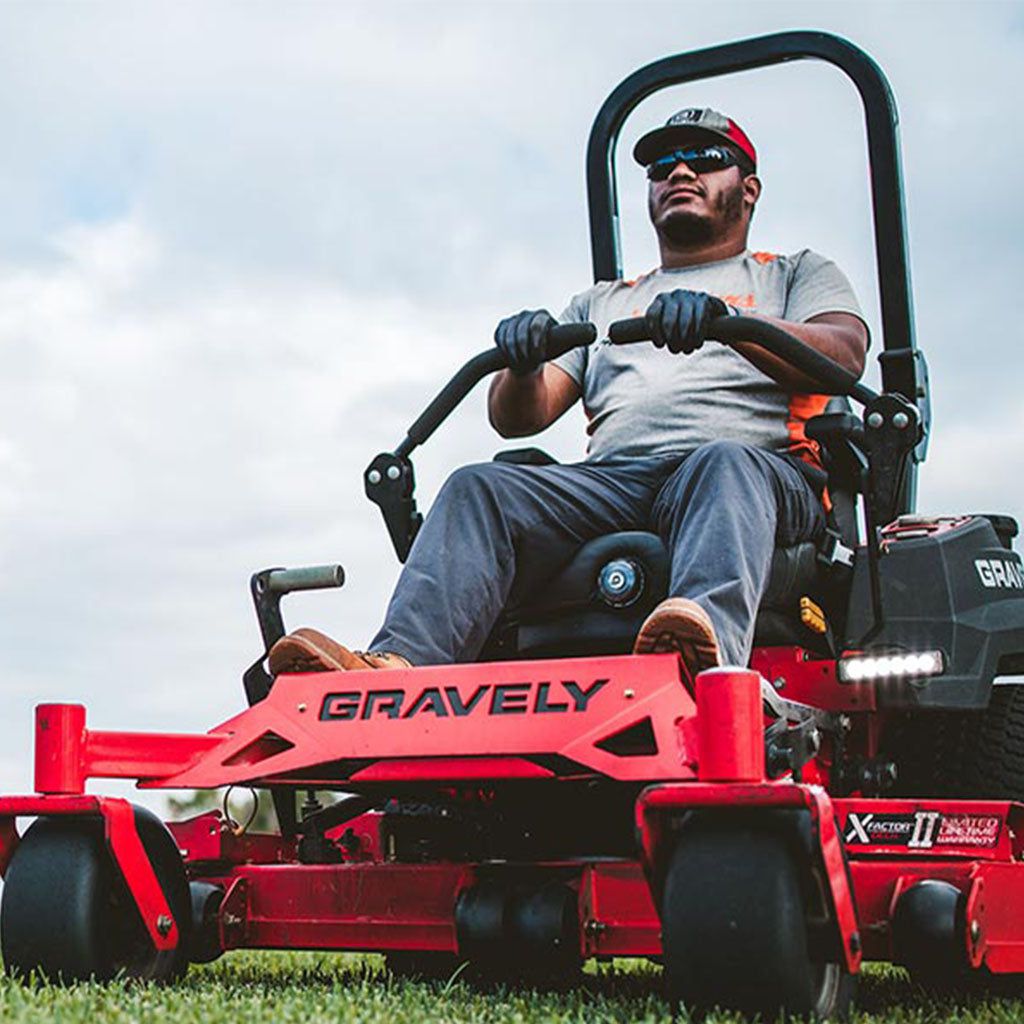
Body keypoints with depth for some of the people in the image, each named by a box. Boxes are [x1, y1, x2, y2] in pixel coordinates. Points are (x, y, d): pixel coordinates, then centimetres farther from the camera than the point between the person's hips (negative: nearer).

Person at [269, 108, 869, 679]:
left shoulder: (797, 275, 25)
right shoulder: (602, 302, 34)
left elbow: (844, 356, 1)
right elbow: (518, 417, 21)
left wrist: (724, 318, -18)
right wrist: (521, 366, -5)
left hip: (759, 469, -3)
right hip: (611, 481, 3)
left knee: (722, 465, -38)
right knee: (480, 488, -24)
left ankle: (710, 648, -67)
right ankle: (397, 667, -47)